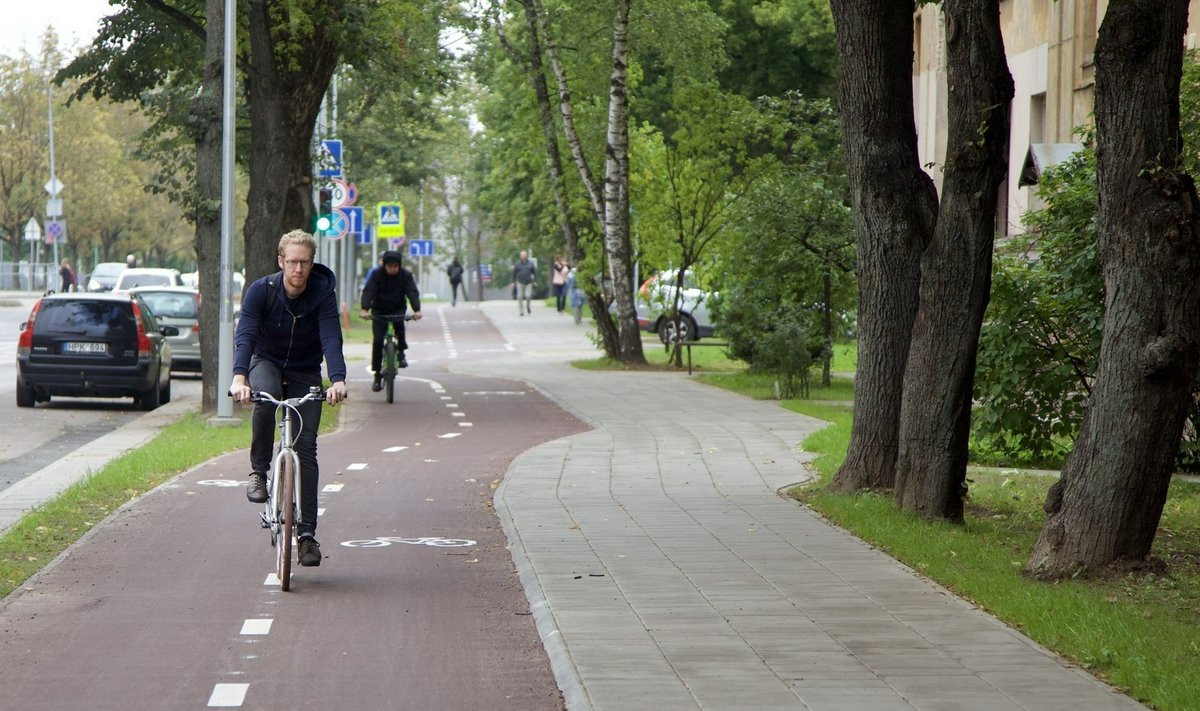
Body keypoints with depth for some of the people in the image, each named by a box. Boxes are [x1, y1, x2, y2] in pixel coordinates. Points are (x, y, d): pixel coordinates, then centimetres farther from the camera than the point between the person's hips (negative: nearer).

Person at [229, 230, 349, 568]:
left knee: (306, 446, -9)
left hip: (305, 373, 1)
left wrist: (338, 380, -45)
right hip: (266, 362, -1)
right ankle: (259, 471, -19)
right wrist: (239, 377, -45)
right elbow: (245, 334, -28)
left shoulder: (323, 292, -17)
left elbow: (331, 338, -27)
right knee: (266, 395, -37)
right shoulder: (261, 290, -18)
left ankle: (307, 532, -5)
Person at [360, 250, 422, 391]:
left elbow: (413, 293, -19)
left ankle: (401, 353, -14)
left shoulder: (406, 275, -9)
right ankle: (377, 375, -4)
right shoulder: (377, 275, -11)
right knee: (377, 340, -12)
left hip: (397, 310, 0)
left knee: (399, 323, -34)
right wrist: (365, 309, -41)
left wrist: (417, 310, -38)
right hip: (379, 311, 0)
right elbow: (368, 292, -23)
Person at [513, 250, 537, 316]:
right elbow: (514, 273, 7)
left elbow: (535, 272, 9)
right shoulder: (517, 264, 4)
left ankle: (528, 306, 18)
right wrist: (513, 282, 4)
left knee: (528, 296, -11)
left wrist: (535, 281, 3)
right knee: (520, 297, -3)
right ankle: (521, 311, 4)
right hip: (520, 282, 0)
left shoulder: (530, 264, 6)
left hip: (528, 282, 0)